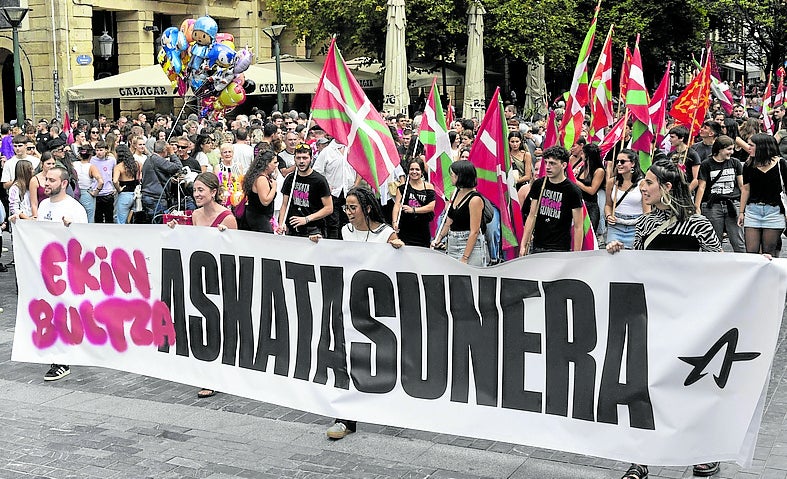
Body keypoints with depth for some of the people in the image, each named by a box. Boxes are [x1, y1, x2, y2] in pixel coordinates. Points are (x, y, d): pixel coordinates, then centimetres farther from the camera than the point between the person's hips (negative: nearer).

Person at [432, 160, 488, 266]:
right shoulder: (456, 194, 10)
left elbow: (474, 232, -17)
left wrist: (465, 258, -19)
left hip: (471, 246, -8)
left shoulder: (475, 199, -15)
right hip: (453, 245, 8)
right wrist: (439, 238, 9)